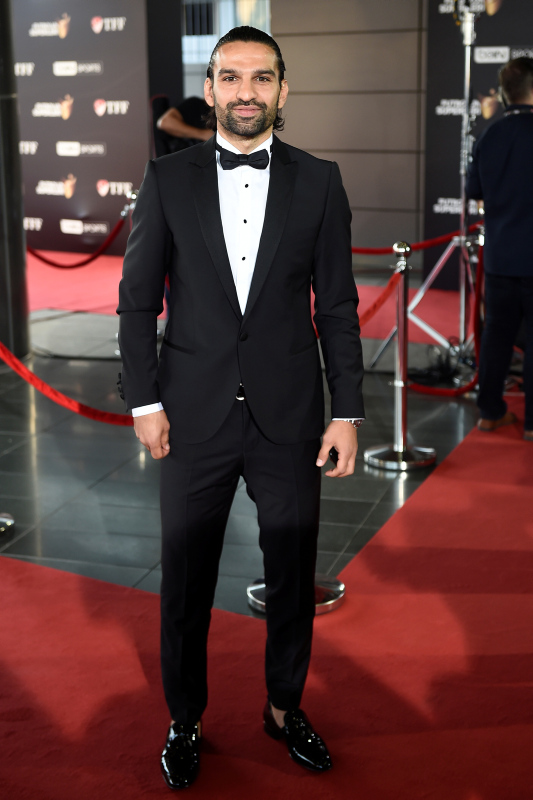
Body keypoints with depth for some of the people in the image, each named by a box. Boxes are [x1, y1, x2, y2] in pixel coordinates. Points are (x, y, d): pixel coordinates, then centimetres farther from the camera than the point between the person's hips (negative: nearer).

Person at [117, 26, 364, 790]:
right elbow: (138, 297, 2)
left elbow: (338, 305, 1)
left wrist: (347, 412, -2)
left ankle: (285, 707, 34)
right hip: (196, 414, 0)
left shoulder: (318, 181, 1)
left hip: (289, 413, 1)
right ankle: (184, 720, 29)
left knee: (292, 573, 12)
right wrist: (145, 400, -3)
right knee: (186, 576, 10)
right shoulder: (168, 178, 0)